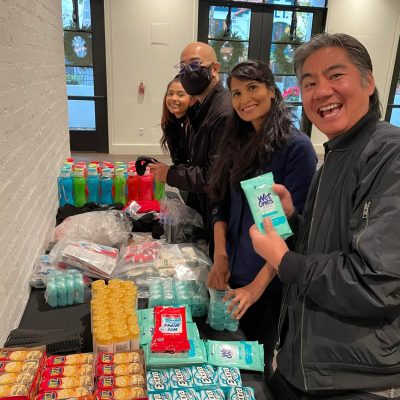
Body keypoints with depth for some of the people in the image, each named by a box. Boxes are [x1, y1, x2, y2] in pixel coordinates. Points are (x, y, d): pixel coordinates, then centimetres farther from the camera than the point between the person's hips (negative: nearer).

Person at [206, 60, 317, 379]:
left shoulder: (296, 146, -17)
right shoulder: (238, 142, 4)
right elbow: (222, 204, 5)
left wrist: (257, 286, -21)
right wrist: (220, 255, -7)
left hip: (269, 280, -6)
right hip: (233, 271, 6)